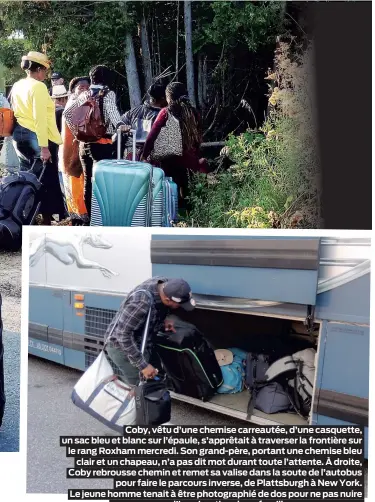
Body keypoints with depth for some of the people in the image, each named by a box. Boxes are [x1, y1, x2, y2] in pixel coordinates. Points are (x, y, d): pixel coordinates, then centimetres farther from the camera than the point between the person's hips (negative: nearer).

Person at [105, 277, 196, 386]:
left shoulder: (165, 284, -11)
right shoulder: (142, 302, -37)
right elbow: (123, 334, -32)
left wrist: (163, 320, -4)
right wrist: (143, 365, -30)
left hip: (141, 344, 9)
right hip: (122, 346, -9)